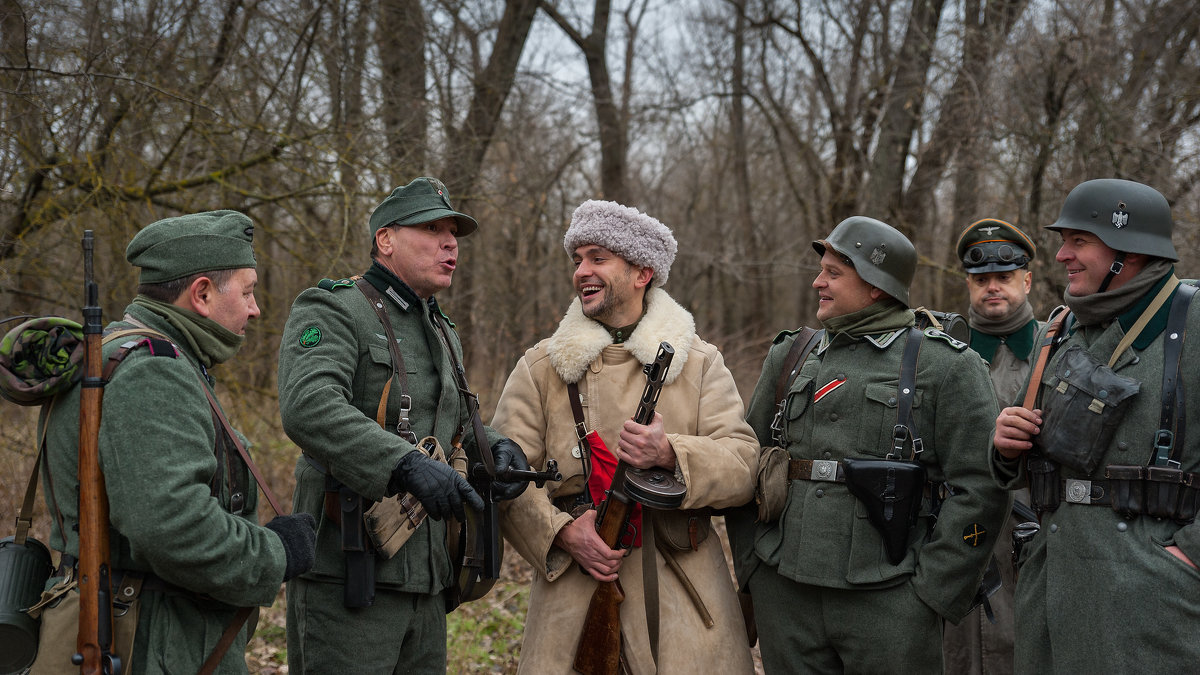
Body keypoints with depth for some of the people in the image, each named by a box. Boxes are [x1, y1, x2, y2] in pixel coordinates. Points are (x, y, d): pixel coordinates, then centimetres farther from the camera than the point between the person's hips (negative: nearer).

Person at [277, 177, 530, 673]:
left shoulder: (443, 334, 20)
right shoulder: (332, 311, -7)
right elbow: (309, 408, -25)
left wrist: (496, 448, 6)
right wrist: (407, 464, -36)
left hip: (425, 577, 8)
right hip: (347, 575, -8)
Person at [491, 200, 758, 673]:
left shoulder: (700, 362, 8)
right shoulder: (540, 367, 9)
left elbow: (742, 464, -2)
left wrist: (670, 454, -21)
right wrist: (562, 531, -13)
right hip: (571, 584, 0)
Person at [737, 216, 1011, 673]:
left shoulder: (947, 366, -2)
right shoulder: (789, 358, 12)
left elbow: (978, 489, -7)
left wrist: (931, 592, -11)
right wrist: (752, 567, 8)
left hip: (889, 602, -4)